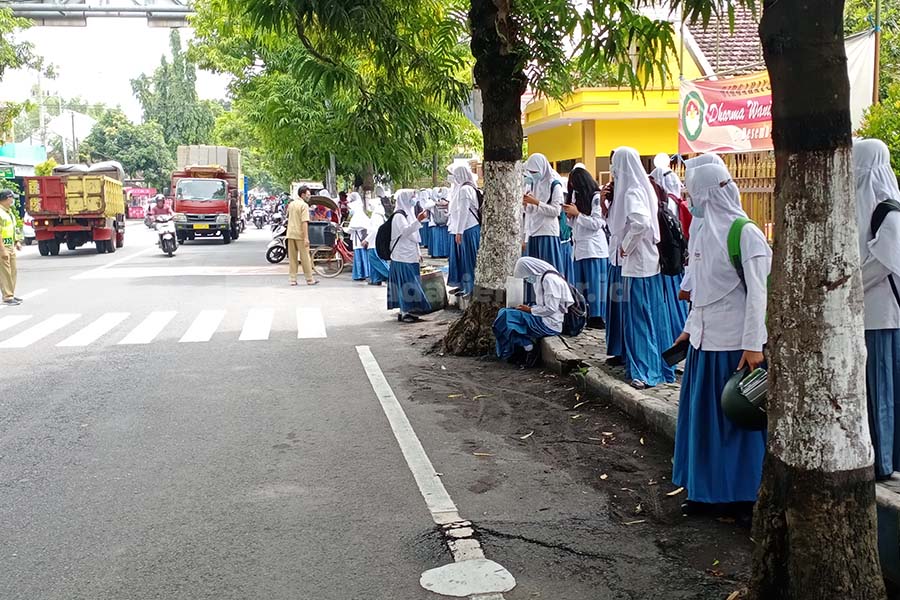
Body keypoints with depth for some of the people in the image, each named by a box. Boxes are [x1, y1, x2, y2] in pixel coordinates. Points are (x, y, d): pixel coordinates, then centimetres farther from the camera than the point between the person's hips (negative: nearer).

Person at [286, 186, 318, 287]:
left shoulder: (291, 204, 13)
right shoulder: (304, 205, -12)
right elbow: (304, 222, -18)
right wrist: (306, 238, -20)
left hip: (290, 234, 7)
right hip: (300, 235, -7)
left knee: (292, 258, 9)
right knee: (305, 257, 1)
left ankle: (293, 279, 9)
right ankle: (309, 279, 6)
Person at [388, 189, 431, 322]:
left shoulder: (408, 213, 18)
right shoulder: (399, 215, -11)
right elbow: (405, 231, -26)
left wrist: (418, 253, 23)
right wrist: (418, 220, -36)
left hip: (410, 255, 9)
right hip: (403, 256, -9)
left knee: (409, 283, 10)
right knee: (406, 283, -9)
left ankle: (407, 310, 14)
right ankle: (404, 312, -6)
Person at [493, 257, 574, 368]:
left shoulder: (549, 279, -16)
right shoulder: (542, 278, 15)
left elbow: (551, 309, -20)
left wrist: (530, 310, -9)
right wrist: (529, 308, 3)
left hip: (549, 324, -10)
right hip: (544, 320, 10)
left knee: (507, 316, -16)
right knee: (505, 312, 6)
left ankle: (528, 349, -6)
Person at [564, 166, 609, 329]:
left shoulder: (596, 197, -6)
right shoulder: (578, 196, 17)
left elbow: (597, 224, -13)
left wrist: (577, 213, -10)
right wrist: (570, 215, 3)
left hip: (594, 247, -7)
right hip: (579, 247, 7)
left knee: (594, 283, -5)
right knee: (581, 284, 6)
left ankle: (597, 317, -1)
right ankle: (583, 317, 10)